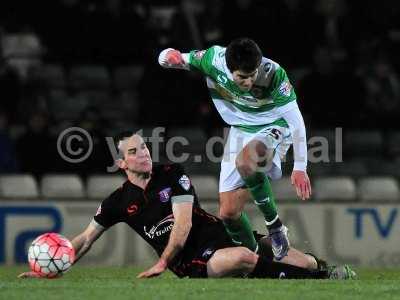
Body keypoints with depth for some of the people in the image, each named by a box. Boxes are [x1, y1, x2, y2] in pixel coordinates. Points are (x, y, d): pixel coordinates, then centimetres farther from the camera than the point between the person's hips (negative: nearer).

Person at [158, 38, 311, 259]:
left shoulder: (274, 75, -30)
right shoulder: (213, 60, -23)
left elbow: (296, 120, -23)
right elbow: (168, 58, -6)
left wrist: (300, 168, -24)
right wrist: (171, 57, -32)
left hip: (273, 129, -4)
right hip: (239, 131, 4)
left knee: (245, 161, -38)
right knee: (228, 212, -1)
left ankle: (274, 224, -18)